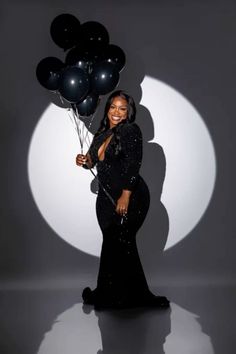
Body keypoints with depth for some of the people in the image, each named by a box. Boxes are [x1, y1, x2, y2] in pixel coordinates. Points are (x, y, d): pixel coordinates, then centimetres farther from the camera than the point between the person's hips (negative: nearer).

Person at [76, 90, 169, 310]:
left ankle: (107, 297, 13)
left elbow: (133, 166, -15)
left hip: (130, 197, -7)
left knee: (116, 245, -3)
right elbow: (93, 161, 19)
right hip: (106, 198, 7)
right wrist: (84, 161, -4)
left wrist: (125, 197, -21)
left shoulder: (131, 131, -7)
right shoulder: (102, 133, 12)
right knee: (122, 246, 11)